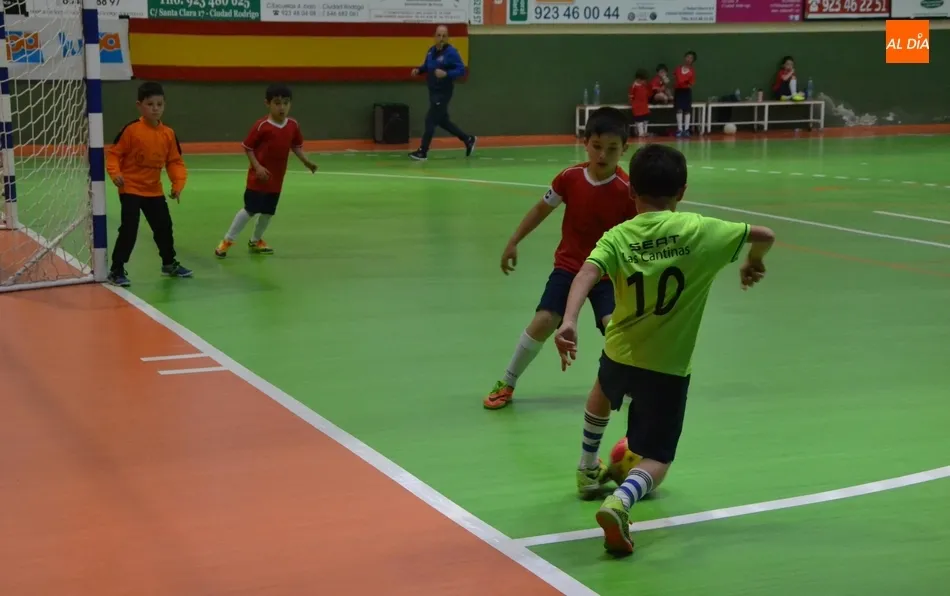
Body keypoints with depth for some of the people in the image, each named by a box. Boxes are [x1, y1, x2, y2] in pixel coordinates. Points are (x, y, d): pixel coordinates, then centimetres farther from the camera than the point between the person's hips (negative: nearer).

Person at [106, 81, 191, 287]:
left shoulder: (168, 134, -2)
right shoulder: (131, 130, -16)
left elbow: (175, 161, 4)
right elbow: (114, 153, -10)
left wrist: (178, 184, -7)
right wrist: (115, 173, -24)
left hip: (154, 191, 6)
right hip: (130, 189, -5)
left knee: (164, 226, 16)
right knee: (129, 229, -11)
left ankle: (169, 263, 37)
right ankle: (116, 270, -1)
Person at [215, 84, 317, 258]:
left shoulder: (293, 125, -2)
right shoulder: (261, 126, -18)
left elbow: (297, 146, 11)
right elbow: (247, 147, -10)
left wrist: (306, 161, -2)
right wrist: (257, 167, -18)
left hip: (277, 178, 6)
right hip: (259, 176, -6)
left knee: (268, 211, 15)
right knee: (250, 209, -5)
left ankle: (255, 241, 34)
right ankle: (227, 240, 6)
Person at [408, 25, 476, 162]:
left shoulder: (451, 52, -15)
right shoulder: (431, 51, 6)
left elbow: (461, 70, -18)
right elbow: (426, 66, 20)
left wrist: (446, 74, -32)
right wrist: (418, 70, -1)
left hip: (443, 92, -8)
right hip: (433, 91, 8)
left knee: (430, 120, -9)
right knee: (443, 121, 16)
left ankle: (423, 152, -1)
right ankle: (468, 140, 31)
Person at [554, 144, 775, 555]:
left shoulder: (617, 237, -7)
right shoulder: (700, 230, -9)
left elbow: (587, 274, -26)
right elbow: (763, 236, -4)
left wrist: (569, 322, -38)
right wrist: (754, 264, 18)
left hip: (620, 352, 3)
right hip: (669, 366, -3)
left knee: (603, 393, 39)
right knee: (656, 461, 5)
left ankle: (588, 470, 56)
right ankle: (621, 500, -26)